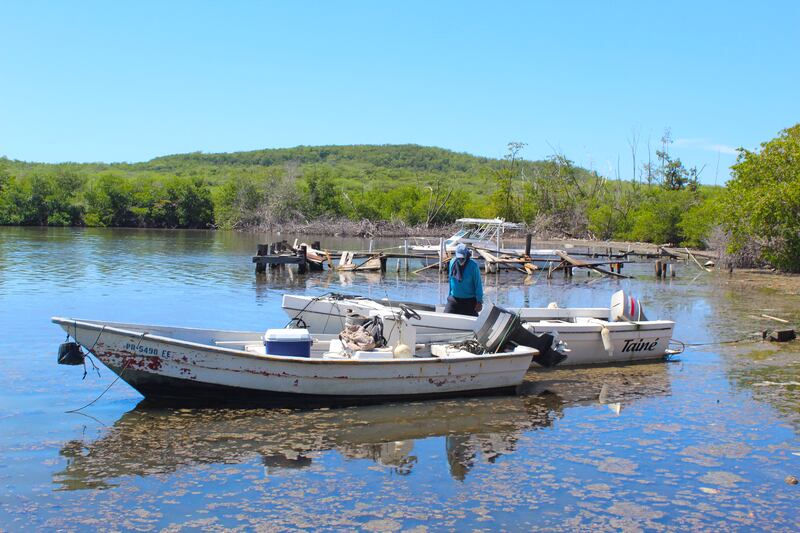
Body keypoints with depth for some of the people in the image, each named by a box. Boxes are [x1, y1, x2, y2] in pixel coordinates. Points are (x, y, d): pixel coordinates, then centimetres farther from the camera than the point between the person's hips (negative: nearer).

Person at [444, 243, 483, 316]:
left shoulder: (473, 266, -15)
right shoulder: (452, 262, -1)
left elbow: (478, 284, -11)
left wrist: (479, 302, -11)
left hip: (469, 301, -4)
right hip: (454, 299, 4)